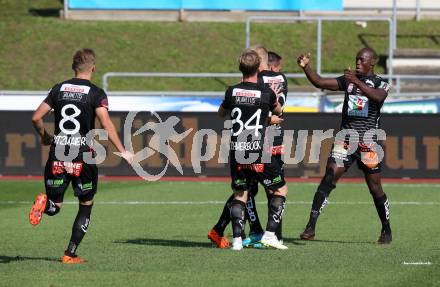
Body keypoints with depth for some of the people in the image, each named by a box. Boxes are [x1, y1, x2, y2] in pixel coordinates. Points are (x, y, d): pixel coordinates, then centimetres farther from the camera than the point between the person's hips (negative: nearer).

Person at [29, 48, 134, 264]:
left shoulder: (59, 89, 7)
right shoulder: (96, 94, -5)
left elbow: (36, 117, 5)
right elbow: (106, 124, -16)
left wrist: (44, 137, 23)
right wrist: (122, 151, -11)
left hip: (58, 153, 3)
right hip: (83, 155, -3)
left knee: (54, 207, 12)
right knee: (86, 205, 15)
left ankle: (44, 204, -25)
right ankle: (70, 254, 9)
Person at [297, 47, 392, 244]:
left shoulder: (381, 84, 1)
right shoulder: (348, 80, 12)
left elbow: (378, 97, -22)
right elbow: (320, 82, 8)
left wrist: (358, 82, -35)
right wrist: (306, 67, -8)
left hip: (367, 142, -2)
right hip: (345, 138, 3)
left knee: (375, 187, 2)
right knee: (328, 180, -10)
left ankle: (386, 230, 19)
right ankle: (310, 227, -14)